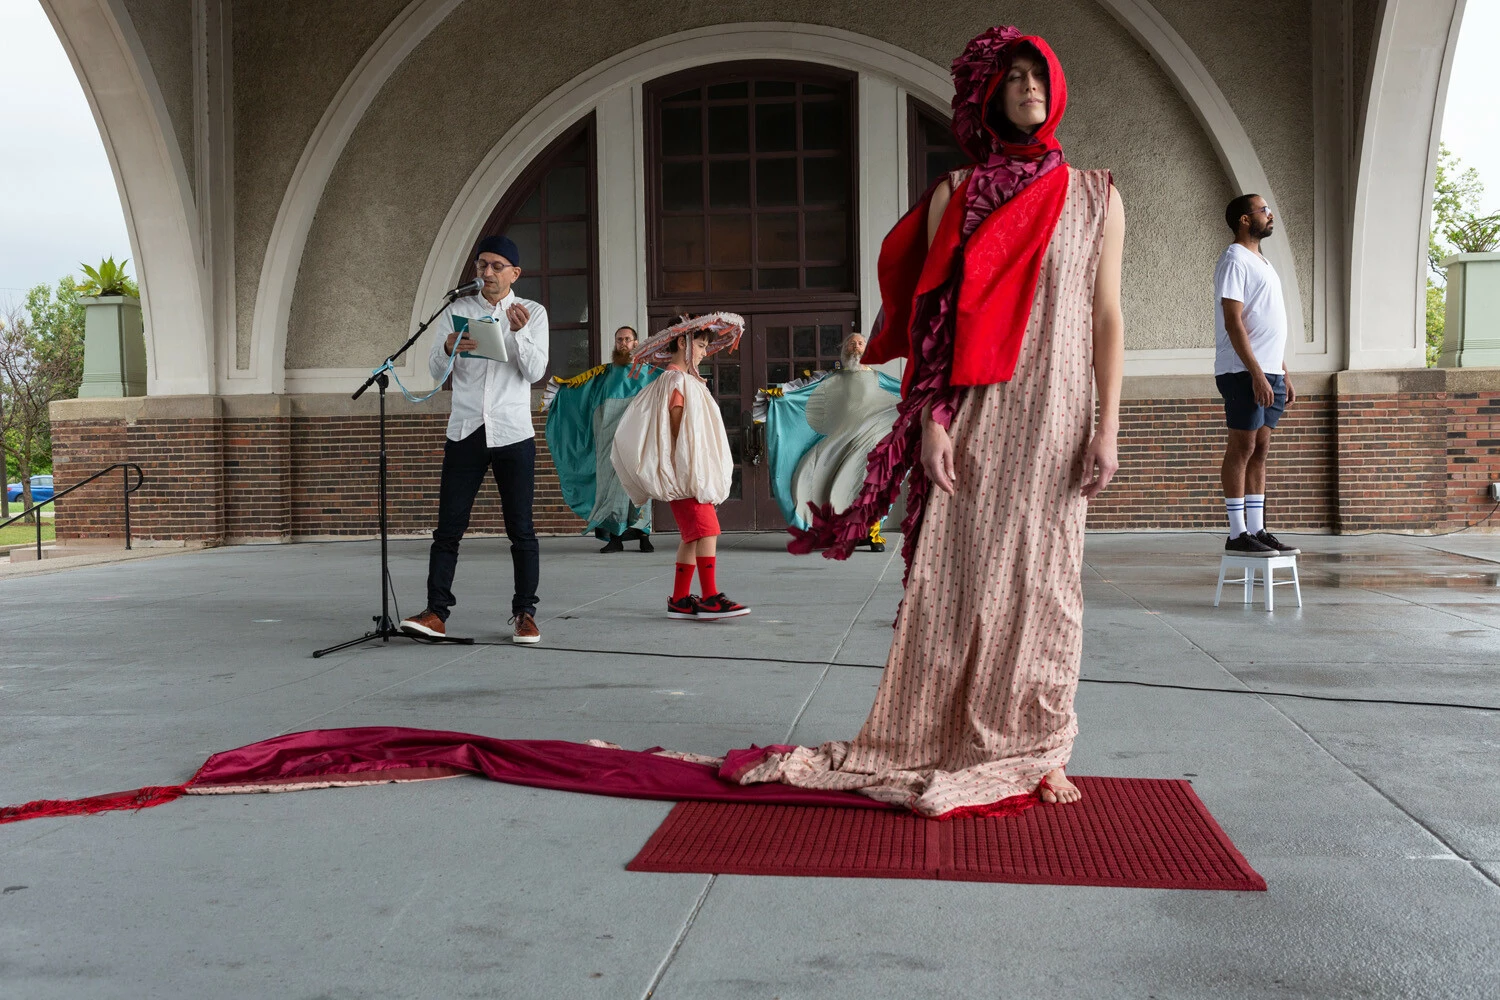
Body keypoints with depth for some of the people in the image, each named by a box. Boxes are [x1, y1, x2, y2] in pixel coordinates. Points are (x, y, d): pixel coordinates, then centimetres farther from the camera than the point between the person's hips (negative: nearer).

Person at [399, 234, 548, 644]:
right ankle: (436, 613, -2)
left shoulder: (532, 312, 6)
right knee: (448, 526, -3)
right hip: (465, 432, 1)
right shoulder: (458, 310, 10)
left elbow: (535, 371, -5)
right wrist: (448, 347, -18)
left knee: (521, 529, 1)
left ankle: (525, 614, 9)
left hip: (513, 433, -1)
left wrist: (518, 332, -21)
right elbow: (436, 369, 4)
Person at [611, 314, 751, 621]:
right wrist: (690, 471, -19)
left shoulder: (687, 381, 21)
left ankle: (679, 600, 11)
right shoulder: (676, 381, -10)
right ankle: (710, 598, -15)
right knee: (706, 531, -14)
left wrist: (704, 475, 16)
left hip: (693, 474, 10)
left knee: (692, 536, 8)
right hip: (685, 472, -10)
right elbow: (677, 432, -16)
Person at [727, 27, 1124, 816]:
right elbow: (934, 316, 4)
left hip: (1053, 415, 1)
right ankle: (939, 747, 8)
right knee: (956, 575, -2)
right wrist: (930, 419, -7)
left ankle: (1034, 751, 13)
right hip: (972, 415, 0)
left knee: (1043, 580, 2)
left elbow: (1107, 318, 5)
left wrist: (1107, 426, -4)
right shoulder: (956, 194, 8)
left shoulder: (1095, 196, 10)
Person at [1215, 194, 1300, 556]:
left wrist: (1284, 375, 18)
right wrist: (1256, 373, -23)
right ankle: (1238, 534, -5)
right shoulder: (1235, 259, -7)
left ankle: (1257, 530, 10)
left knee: (1260, 450, 8)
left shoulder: (1262, 263, 21)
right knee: (1242, 448, -7)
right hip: (1245, 373, -9)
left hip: (1269, 372, 9)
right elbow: (1233, 322, -16)